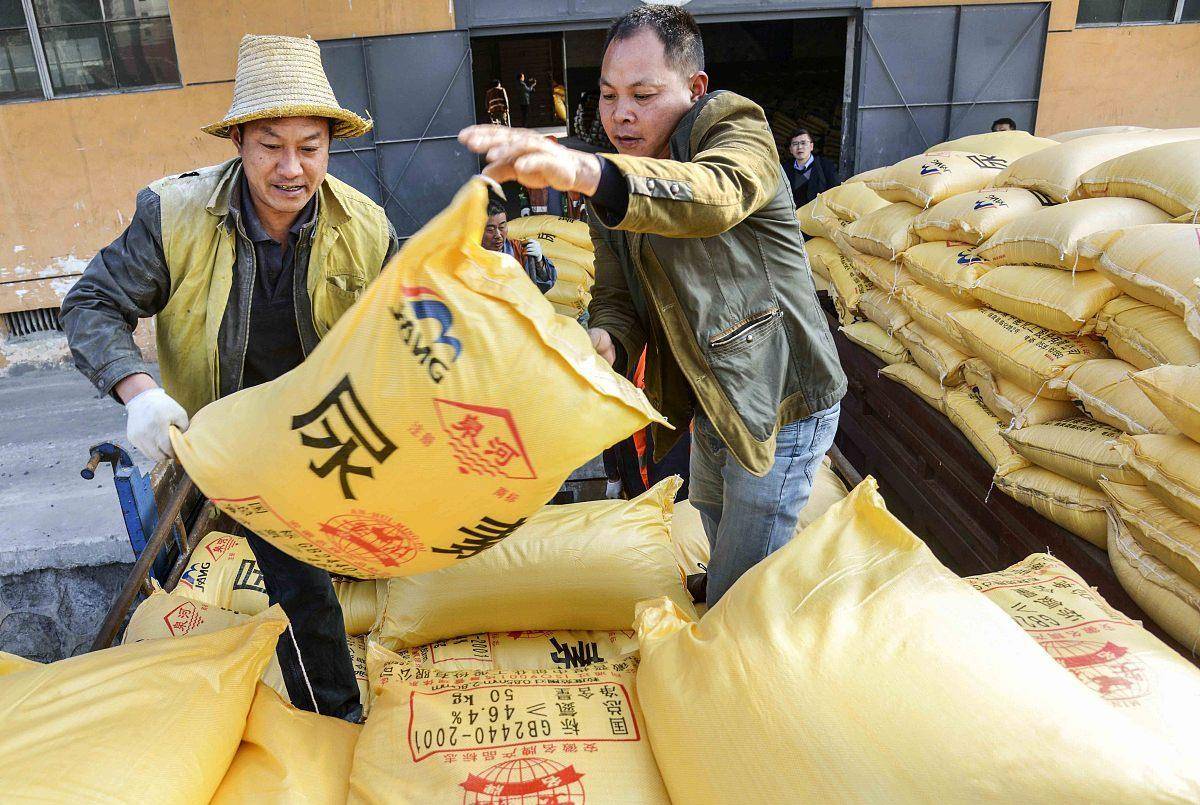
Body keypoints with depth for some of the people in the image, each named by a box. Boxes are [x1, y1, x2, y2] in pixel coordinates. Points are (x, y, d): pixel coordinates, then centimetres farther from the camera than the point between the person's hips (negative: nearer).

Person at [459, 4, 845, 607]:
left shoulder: (738, 132, -20)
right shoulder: (614, 190, 2)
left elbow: (714, 194, -45)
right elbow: (617, 295, 0)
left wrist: (584, 170, -62)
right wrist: (604, 341, -25)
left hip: (779, 407, -8)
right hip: (709, 405, 8)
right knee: (722, 550, 32)